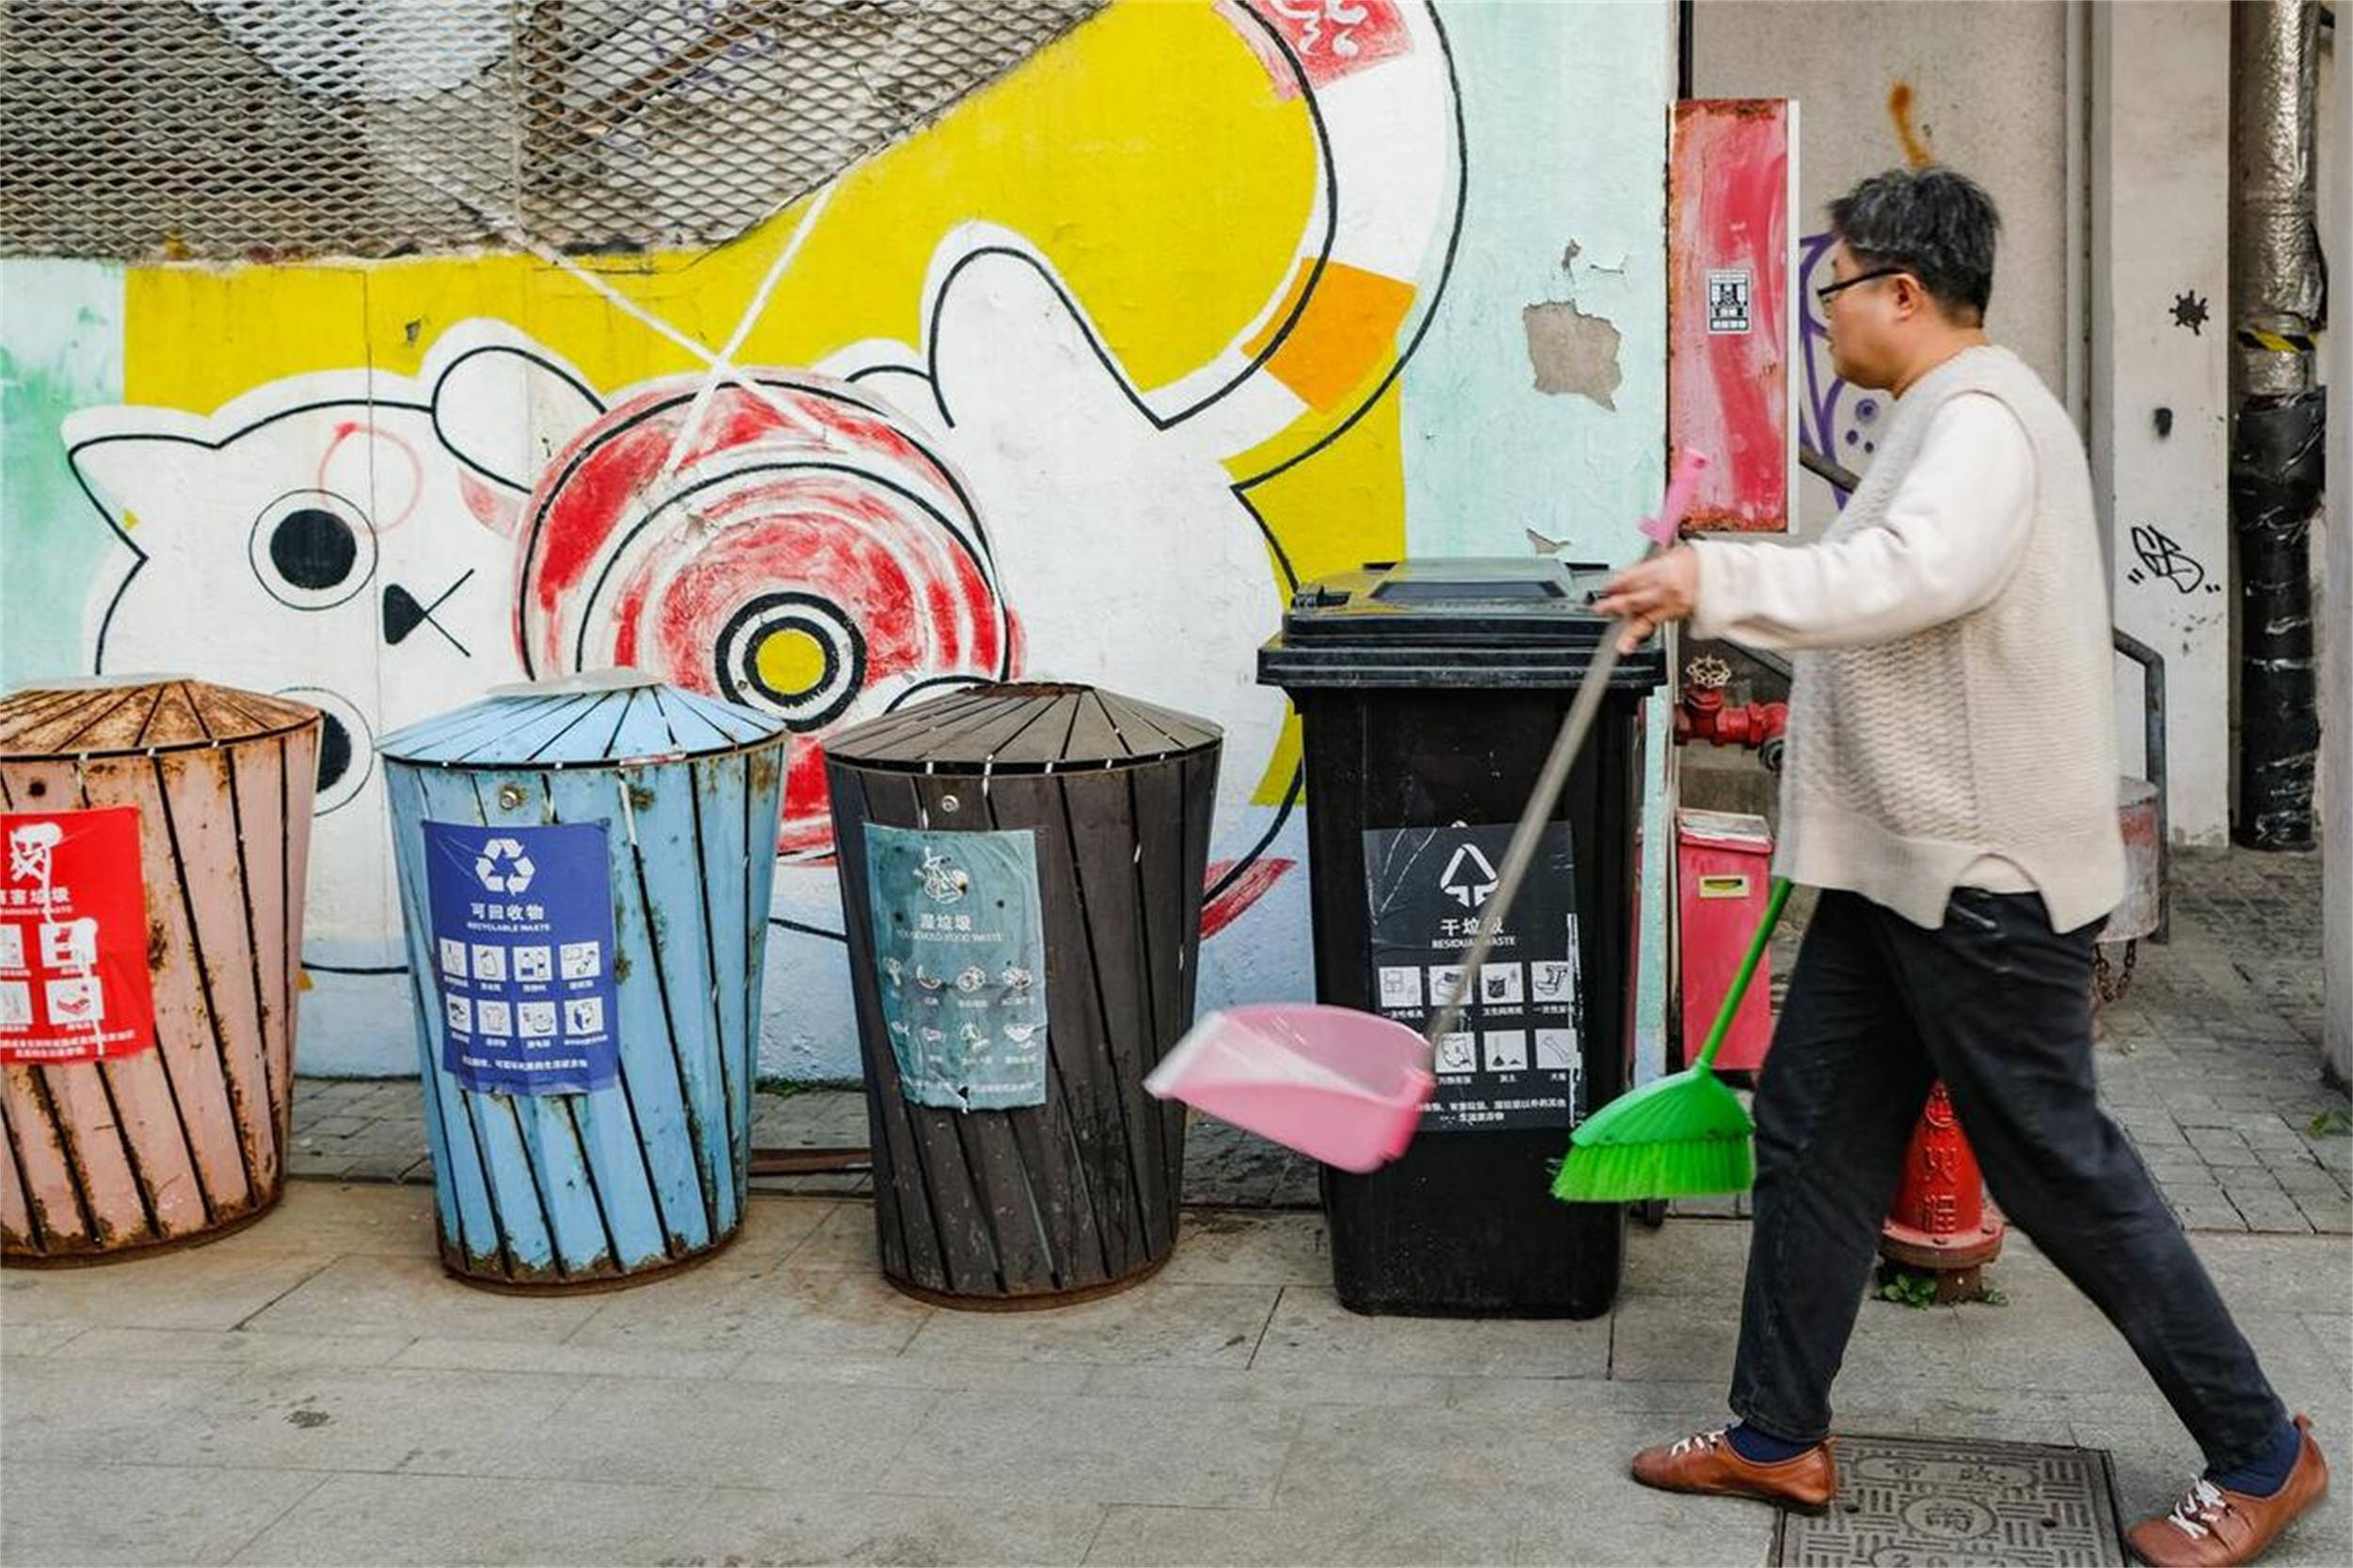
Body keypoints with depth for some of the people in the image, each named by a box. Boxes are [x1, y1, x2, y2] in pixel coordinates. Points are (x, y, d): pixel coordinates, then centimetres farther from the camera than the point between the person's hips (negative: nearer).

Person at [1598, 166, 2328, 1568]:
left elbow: (1914, 575, -36)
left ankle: (2260, 1453, 14)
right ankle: (1779, 1436, 23)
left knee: (2060, 1167, -1)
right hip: (1900, 869, 10)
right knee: (1812, 1135, 12)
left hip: (1985, 877, -10)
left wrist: (1717, 582, -34)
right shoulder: (1950, 418, 16)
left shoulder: (1985, 418, -17)